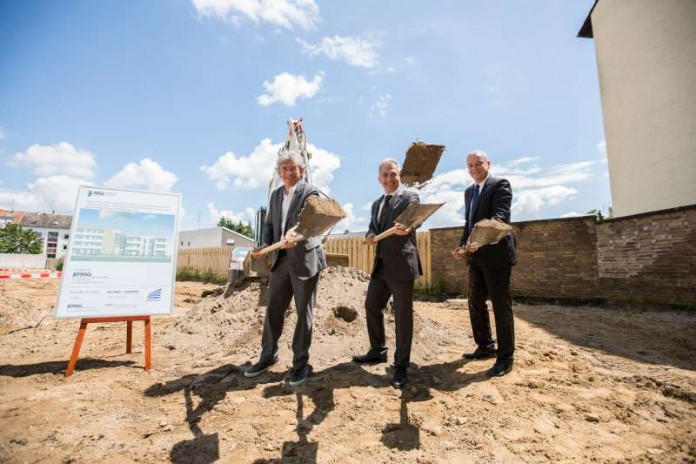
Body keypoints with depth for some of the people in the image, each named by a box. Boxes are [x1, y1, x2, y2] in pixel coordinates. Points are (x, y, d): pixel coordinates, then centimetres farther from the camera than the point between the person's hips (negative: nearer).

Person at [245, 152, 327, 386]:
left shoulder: (310, 192, -7)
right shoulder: (275, 194, 13)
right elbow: (269, 224, 13)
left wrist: (294, 232, -45)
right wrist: (265, 244, -6)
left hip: (305, 259, -6)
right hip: (280, 259, 6)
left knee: (303, 313, 5)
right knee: (273, 309, 12)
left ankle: (300, 362, 20)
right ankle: (268, 356, 30)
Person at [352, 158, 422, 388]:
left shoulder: (410, 197, -6)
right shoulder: (377, 203, 17)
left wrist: (405, 228, -48)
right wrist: (370, 234, -7)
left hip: (401, 264, -7)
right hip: (381, 265, 8)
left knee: (403, 315, 0)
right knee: (371, 306, 16)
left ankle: (401, 366, 15)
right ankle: (378, 351, 36)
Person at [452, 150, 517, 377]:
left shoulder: (500, 184, -7)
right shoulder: (469, 191, 17)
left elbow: (501, 216, -21)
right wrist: (462, 246, 4)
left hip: (495, 254, -8)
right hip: (476, 256, 8)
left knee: (501, 305, 0)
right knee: (475, 302, 14)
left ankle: (505, 357, 13)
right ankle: (486, 346, 31)